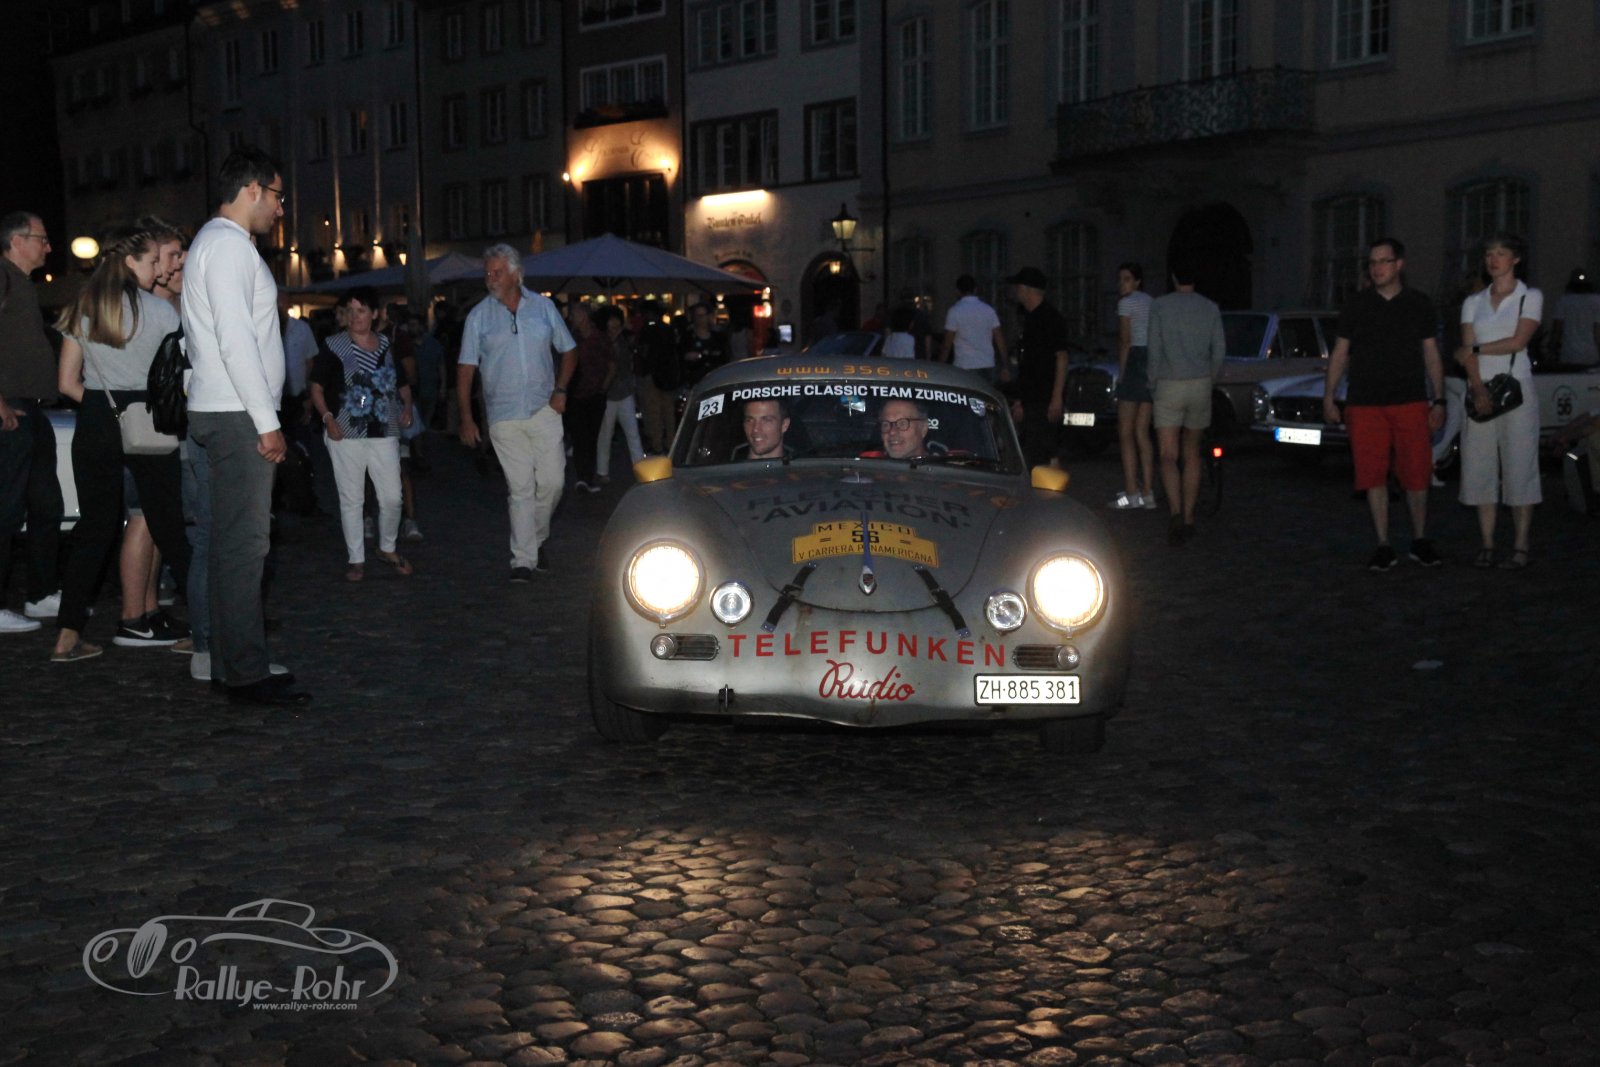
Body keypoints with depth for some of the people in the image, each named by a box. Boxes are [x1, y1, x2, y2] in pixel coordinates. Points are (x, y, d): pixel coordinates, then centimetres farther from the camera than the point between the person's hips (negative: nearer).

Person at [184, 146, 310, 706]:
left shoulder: (220, 242, 21)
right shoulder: (228, 244, -11)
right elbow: (235, 341, -19)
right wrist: (267, 421, -18)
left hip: (225, 414, 11)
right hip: (237, 416, -11)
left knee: (235, 542, 12)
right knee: (244, 543, -10)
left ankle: (235, 661, 18)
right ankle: (245, 673, -8)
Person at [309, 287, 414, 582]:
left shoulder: (387, 346, 9)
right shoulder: (335, 347, -1)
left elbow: (402, 384, 19)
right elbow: (317, 386, 0)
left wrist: (407, 408, 2)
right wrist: (327, 417, -13)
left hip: (384, 433, 2)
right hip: (346, 434, -2)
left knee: (392, 497, 1)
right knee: (351, 499, 2)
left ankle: (388, 548, 24)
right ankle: (356, 559, 13)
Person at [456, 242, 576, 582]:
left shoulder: (543, 307, 6)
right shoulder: (479, 316, 3)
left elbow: (568, 350, 14)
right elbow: (466, 369, 3)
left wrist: (560, 389, 0)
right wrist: (466, 418, -4)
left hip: (544, 411, 1)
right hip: (504, 416, -1)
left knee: (552, 481, -1)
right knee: (520, 488, -4)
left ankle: (537, 539, 24)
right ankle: (524, 560, 1)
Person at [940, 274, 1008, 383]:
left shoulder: (954, 311, -5)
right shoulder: (989, 310, 7)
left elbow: (947, 344, -6)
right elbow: (1000, 340, 6)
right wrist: (1004, 367, 11)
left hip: (965, 367, -4)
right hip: (988, 366, 4)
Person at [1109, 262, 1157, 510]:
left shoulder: (1127, 303, -5)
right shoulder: (1154, 303, 19)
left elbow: (1125, 341, -9)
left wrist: (1121, 373, -6)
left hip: (1135, 362, -8)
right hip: (1155, 364, 8)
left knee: (1125, 432, -5)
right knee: (1142, 432, 10)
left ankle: (1131, 492, -11)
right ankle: (1148, 492, 7)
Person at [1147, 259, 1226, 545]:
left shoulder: (1160, 306, -3)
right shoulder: (1210, 309, 5)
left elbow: (1155, 351, -5)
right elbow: (1219, 352, 4)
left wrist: (1152, 388, 6)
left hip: (1169, 387, -3)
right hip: (1200, 385, 3)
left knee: (1168, 458, -6)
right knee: (1192, 455, 15)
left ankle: (1176, 514, -26)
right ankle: (1189, 518, 16)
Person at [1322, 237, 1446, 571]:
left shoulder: (1420, 305, 8)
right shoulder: (1357, 306, 8)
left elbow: (1432, 355, 11)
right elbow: (1339, 354, 10)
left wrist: (1439, 401, 5)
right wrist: (1329, 397, 4)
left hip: (1411, 403, 0)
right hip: (1365, 405, 0)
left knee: (1416, 476, -1)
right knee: (1374, 477, -1)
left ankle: (1420, 542, 15)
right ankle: (1383, 546, 7)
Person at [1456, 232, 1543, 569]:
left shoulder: (1530, 297, 3)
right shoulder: (1473, 302, 12)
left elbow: (1518, 341, -11)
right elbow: (1468, 352, 1)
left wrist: (1475, 349, -5)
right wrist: (1479, 390, -13)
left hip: (1516, 390, -4)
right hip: (1479, 391, 4)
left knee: (1519, 468, -4)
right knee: (1480, 469, 1)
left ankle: (1520, 547, -1)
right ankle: (1487, 545, 6)